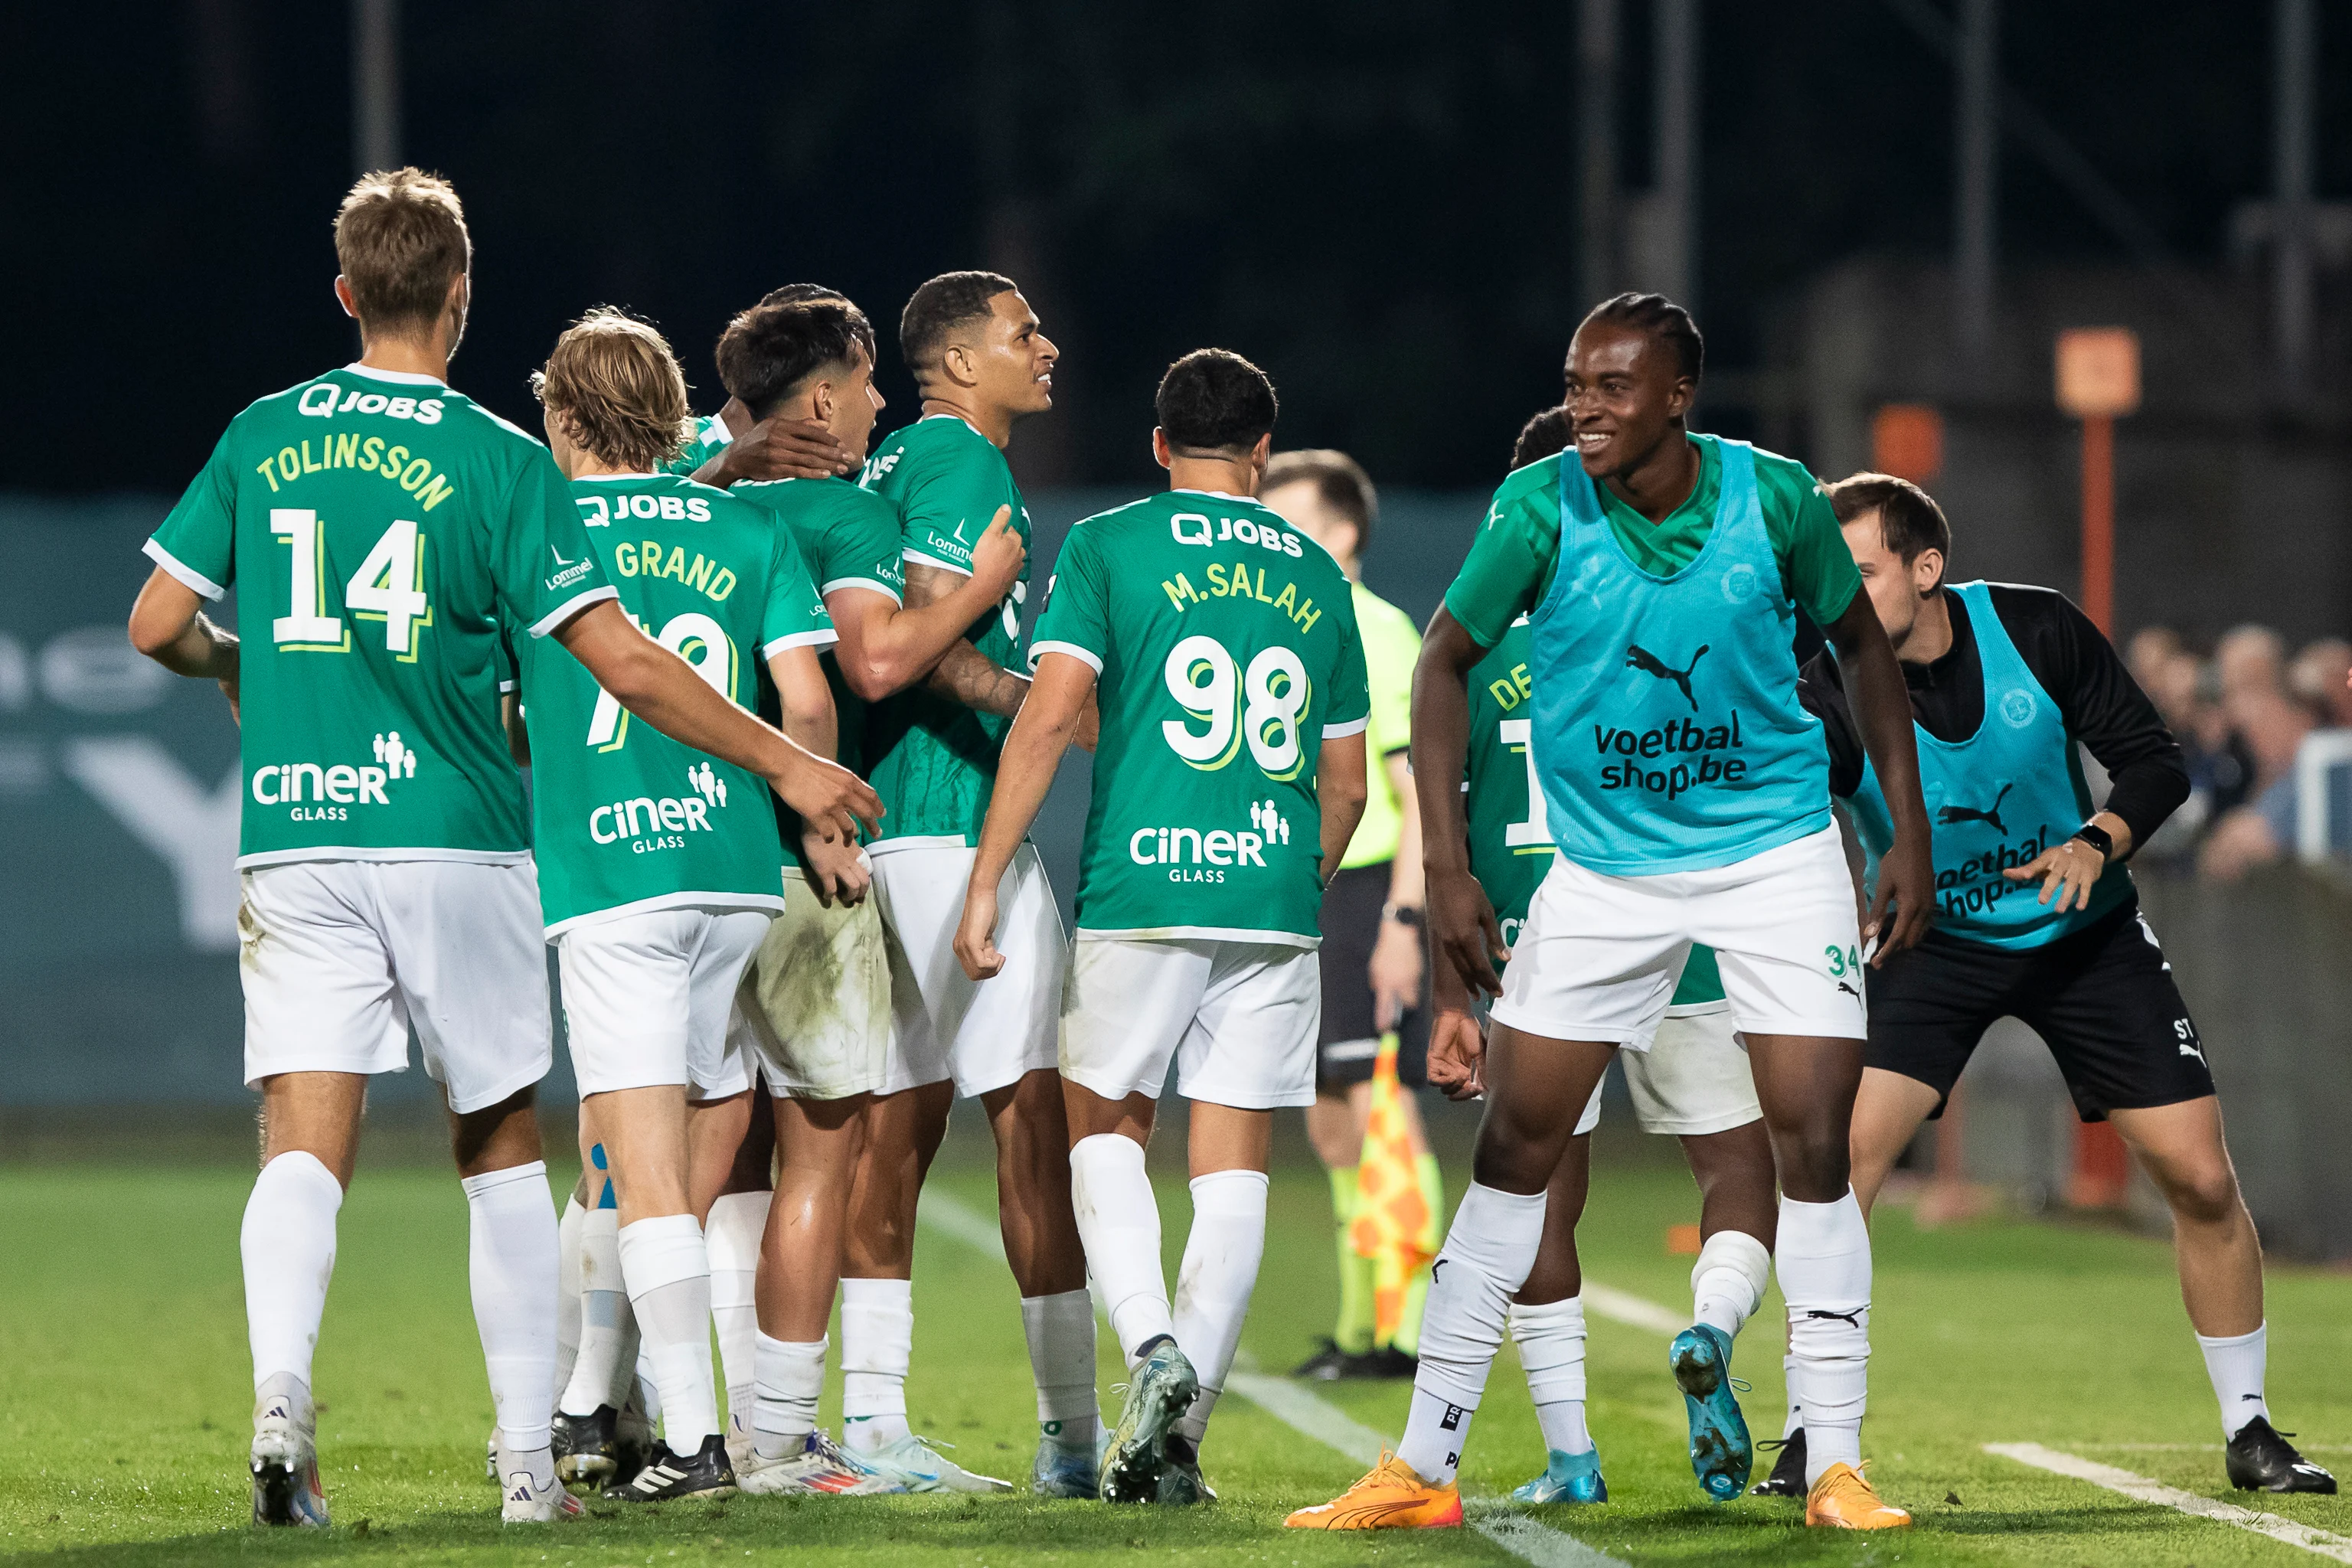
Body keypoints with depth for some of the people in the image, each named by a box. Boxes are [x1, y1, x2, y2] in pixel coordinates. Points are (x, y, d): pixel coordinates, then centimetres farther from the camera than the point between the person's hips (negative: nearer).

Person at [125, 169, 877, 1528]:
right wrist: (786, 764, 1)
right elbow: (625, 664, -8)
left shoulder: (262, 437, 6)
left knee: (306, 1138, -2)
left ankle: (281, 1396, -26)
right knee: (502, 1141, 10)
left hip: (294, 841, 2)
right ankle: (529, 1457, 10)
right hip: (451, 839, -2)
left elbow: (159, 624, 8)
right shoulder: (501, 461, -4)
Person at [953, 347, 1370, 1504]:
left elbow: (1050, 715, -8)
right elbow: (1346, 779, 17)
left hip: (1141, 889, -2)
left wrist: (985, 880, -5)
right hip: (1273, 897, 2)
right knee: (1233, 1168, 5)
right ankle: (1177, 1434, 1)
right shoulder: (1313, 575, 13)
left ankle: (1151, 1344, -11)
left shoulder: (1108, 546, 2)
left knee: (1104, 1130, 13)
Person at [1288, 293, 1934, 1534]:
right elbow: (1446, 661, -3)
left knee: (1813, 1150, -7)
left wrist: (1909, 834, 2)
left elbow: (1862, 642, 3)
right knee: (1512, 1151, 0)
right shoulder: (1542, 508, -15)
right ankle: (1421, 1469, 7)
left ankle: (1836, 1468, 2)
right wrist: (1446, 863, -10)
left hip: (1778, 853, 0)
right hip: (1605, 864, 0)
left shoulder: (1773, 498, -13)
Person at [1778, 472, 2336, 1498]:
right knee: (1836, 1160, -20)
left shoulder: (2038, 630, -16)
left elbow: (2155, 761, -7)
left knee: (2200, 1179, -3)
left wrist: (2097, 843, -25)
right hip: (1931, 944, -1)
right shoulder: (1830, 688, -20)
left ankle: (2248, 1432, 15)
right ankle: (1816, 1438, -8)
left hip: (2085, 933, 1)